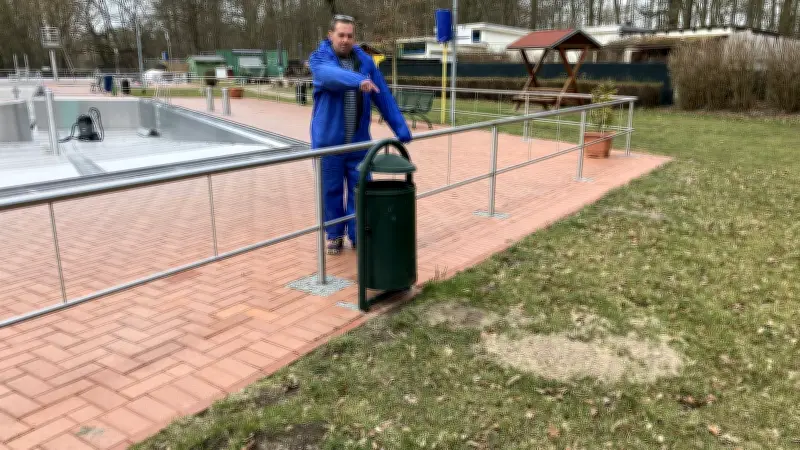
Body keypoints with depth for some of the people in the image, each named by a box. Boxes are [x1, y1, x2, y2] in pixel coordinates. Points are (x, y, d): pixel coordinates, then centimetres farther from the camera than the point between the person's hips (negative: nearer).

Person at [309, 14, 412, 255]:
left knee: (360, 191, 6)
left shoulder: (365, 61, 5)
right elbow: (332, 75, -29)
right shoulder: (319, 59, -4)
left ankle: (359, 235, 19)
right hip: (328, 141, -2)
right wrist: (359, 80, -48)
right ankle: (334, 235, 23)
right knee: (331, 191, 8)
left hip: (359, 141, 2)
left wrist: (401, 129, 0)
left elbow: (384, 97, 4)